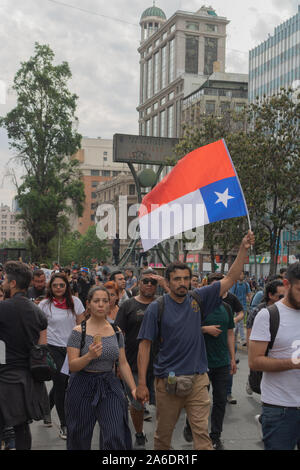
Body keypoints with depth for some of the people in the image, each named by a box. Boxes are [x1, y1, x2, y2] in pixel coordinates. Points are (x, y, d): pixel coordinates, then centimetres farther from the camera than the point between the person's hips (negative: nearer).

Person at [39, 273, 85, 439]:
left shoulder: (75, 302, 2)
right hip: (53, 348, -3)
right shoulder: (45, 304, -3)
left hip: (71, 348, 3)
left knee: (62, 384, 12)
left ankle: (46, 408, 41)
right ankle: (64, 425, 8)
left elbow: (82, 324, 6)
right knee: (60, 384, -4)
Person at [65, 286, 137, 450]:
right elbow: (72, 366, -9)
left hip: (110, 387, 2)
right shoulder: (79, 331, -5)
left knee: (117, 437, -9)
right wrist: (89, 356, -27)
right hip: (83, 387, -2)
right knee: (79, 438, 8)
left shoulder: (116, 331, 6)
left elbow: (123, 363, 10)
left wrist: (133, 388, 1)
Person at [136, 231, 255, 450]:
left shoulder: (198, 299, 3)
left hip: (197, 379, 2)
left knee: (202, 432, -1)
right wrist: (142, 383, -10)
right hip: (167, 380, -2)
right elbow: (145, 345, -6)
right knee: (163, 434, 12)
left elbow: (230, 279, 4)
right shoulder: (157, 308, -6)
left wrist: (244, 249, -6)